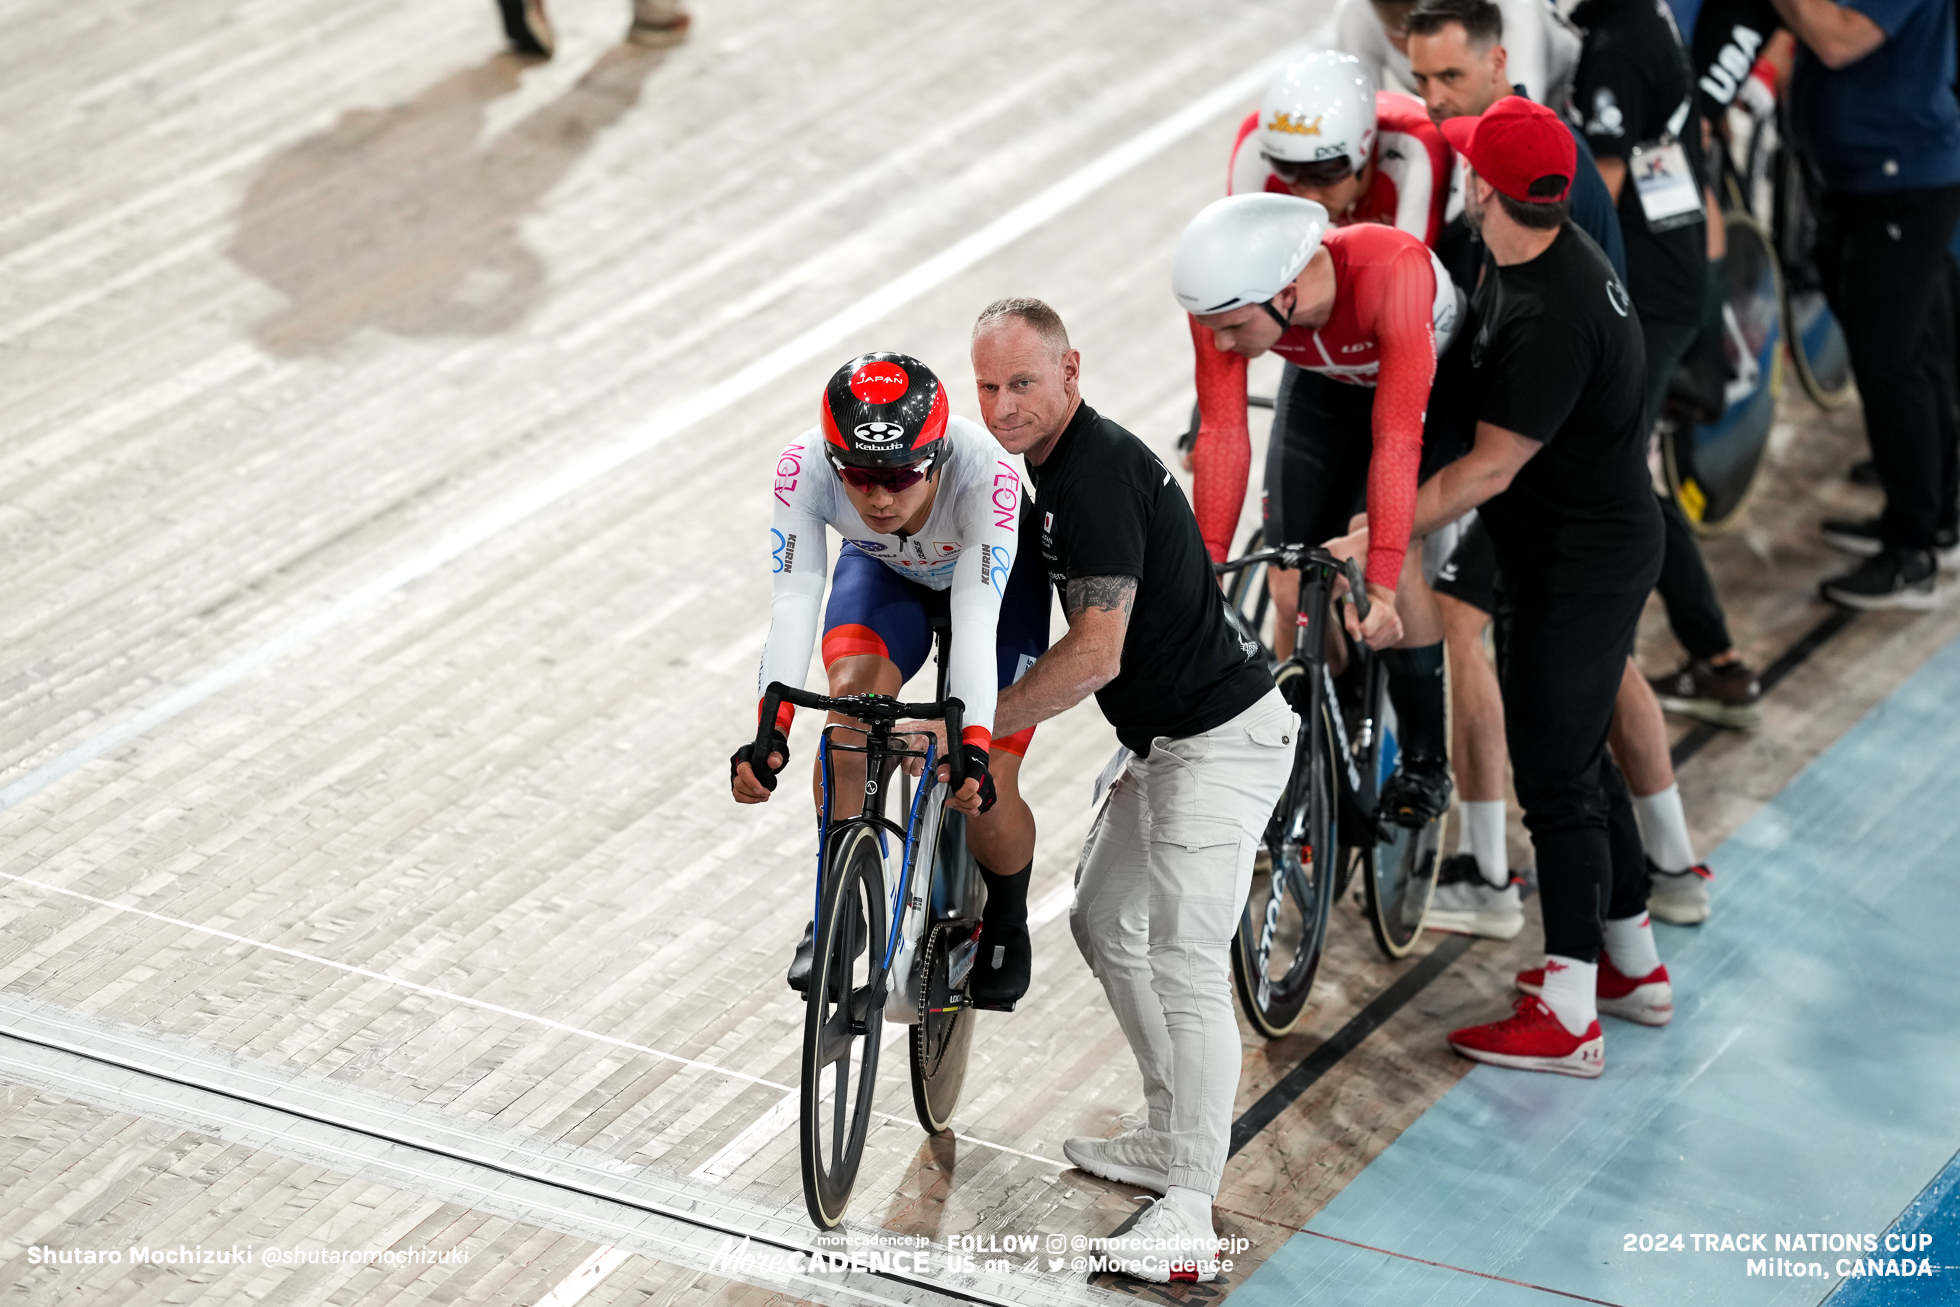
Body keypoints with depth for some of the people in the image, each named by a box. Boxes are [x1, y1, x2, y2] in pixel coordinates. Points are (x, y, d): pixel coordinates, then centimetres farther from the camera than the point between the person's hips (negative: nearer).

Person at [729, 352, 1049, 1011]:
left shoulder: (985, 474, -41)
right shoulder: (804, 466, -35)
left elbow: (976, 618, -46)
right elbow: (792, 603, -39)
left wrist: (973, 750, -58)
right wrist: (769, 734, -51)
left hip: (994, 578, -2)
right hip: (882, 570, 2)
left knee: (984, 796, -12)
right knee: (852, 694, -28)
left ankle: (1006, 924, 20)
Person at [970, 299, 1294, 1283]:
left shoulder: (1097, 472, -21)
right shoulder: (1057, 462, 10)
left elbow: (1095, 654, -25)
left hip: (1219, 745, -11)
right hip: (1168, 739, 11)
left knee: (1184, 958, -14)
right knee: (1103, 920, 18)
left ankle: (1188, 1213, -13)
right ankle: (1171, 1138, 29)